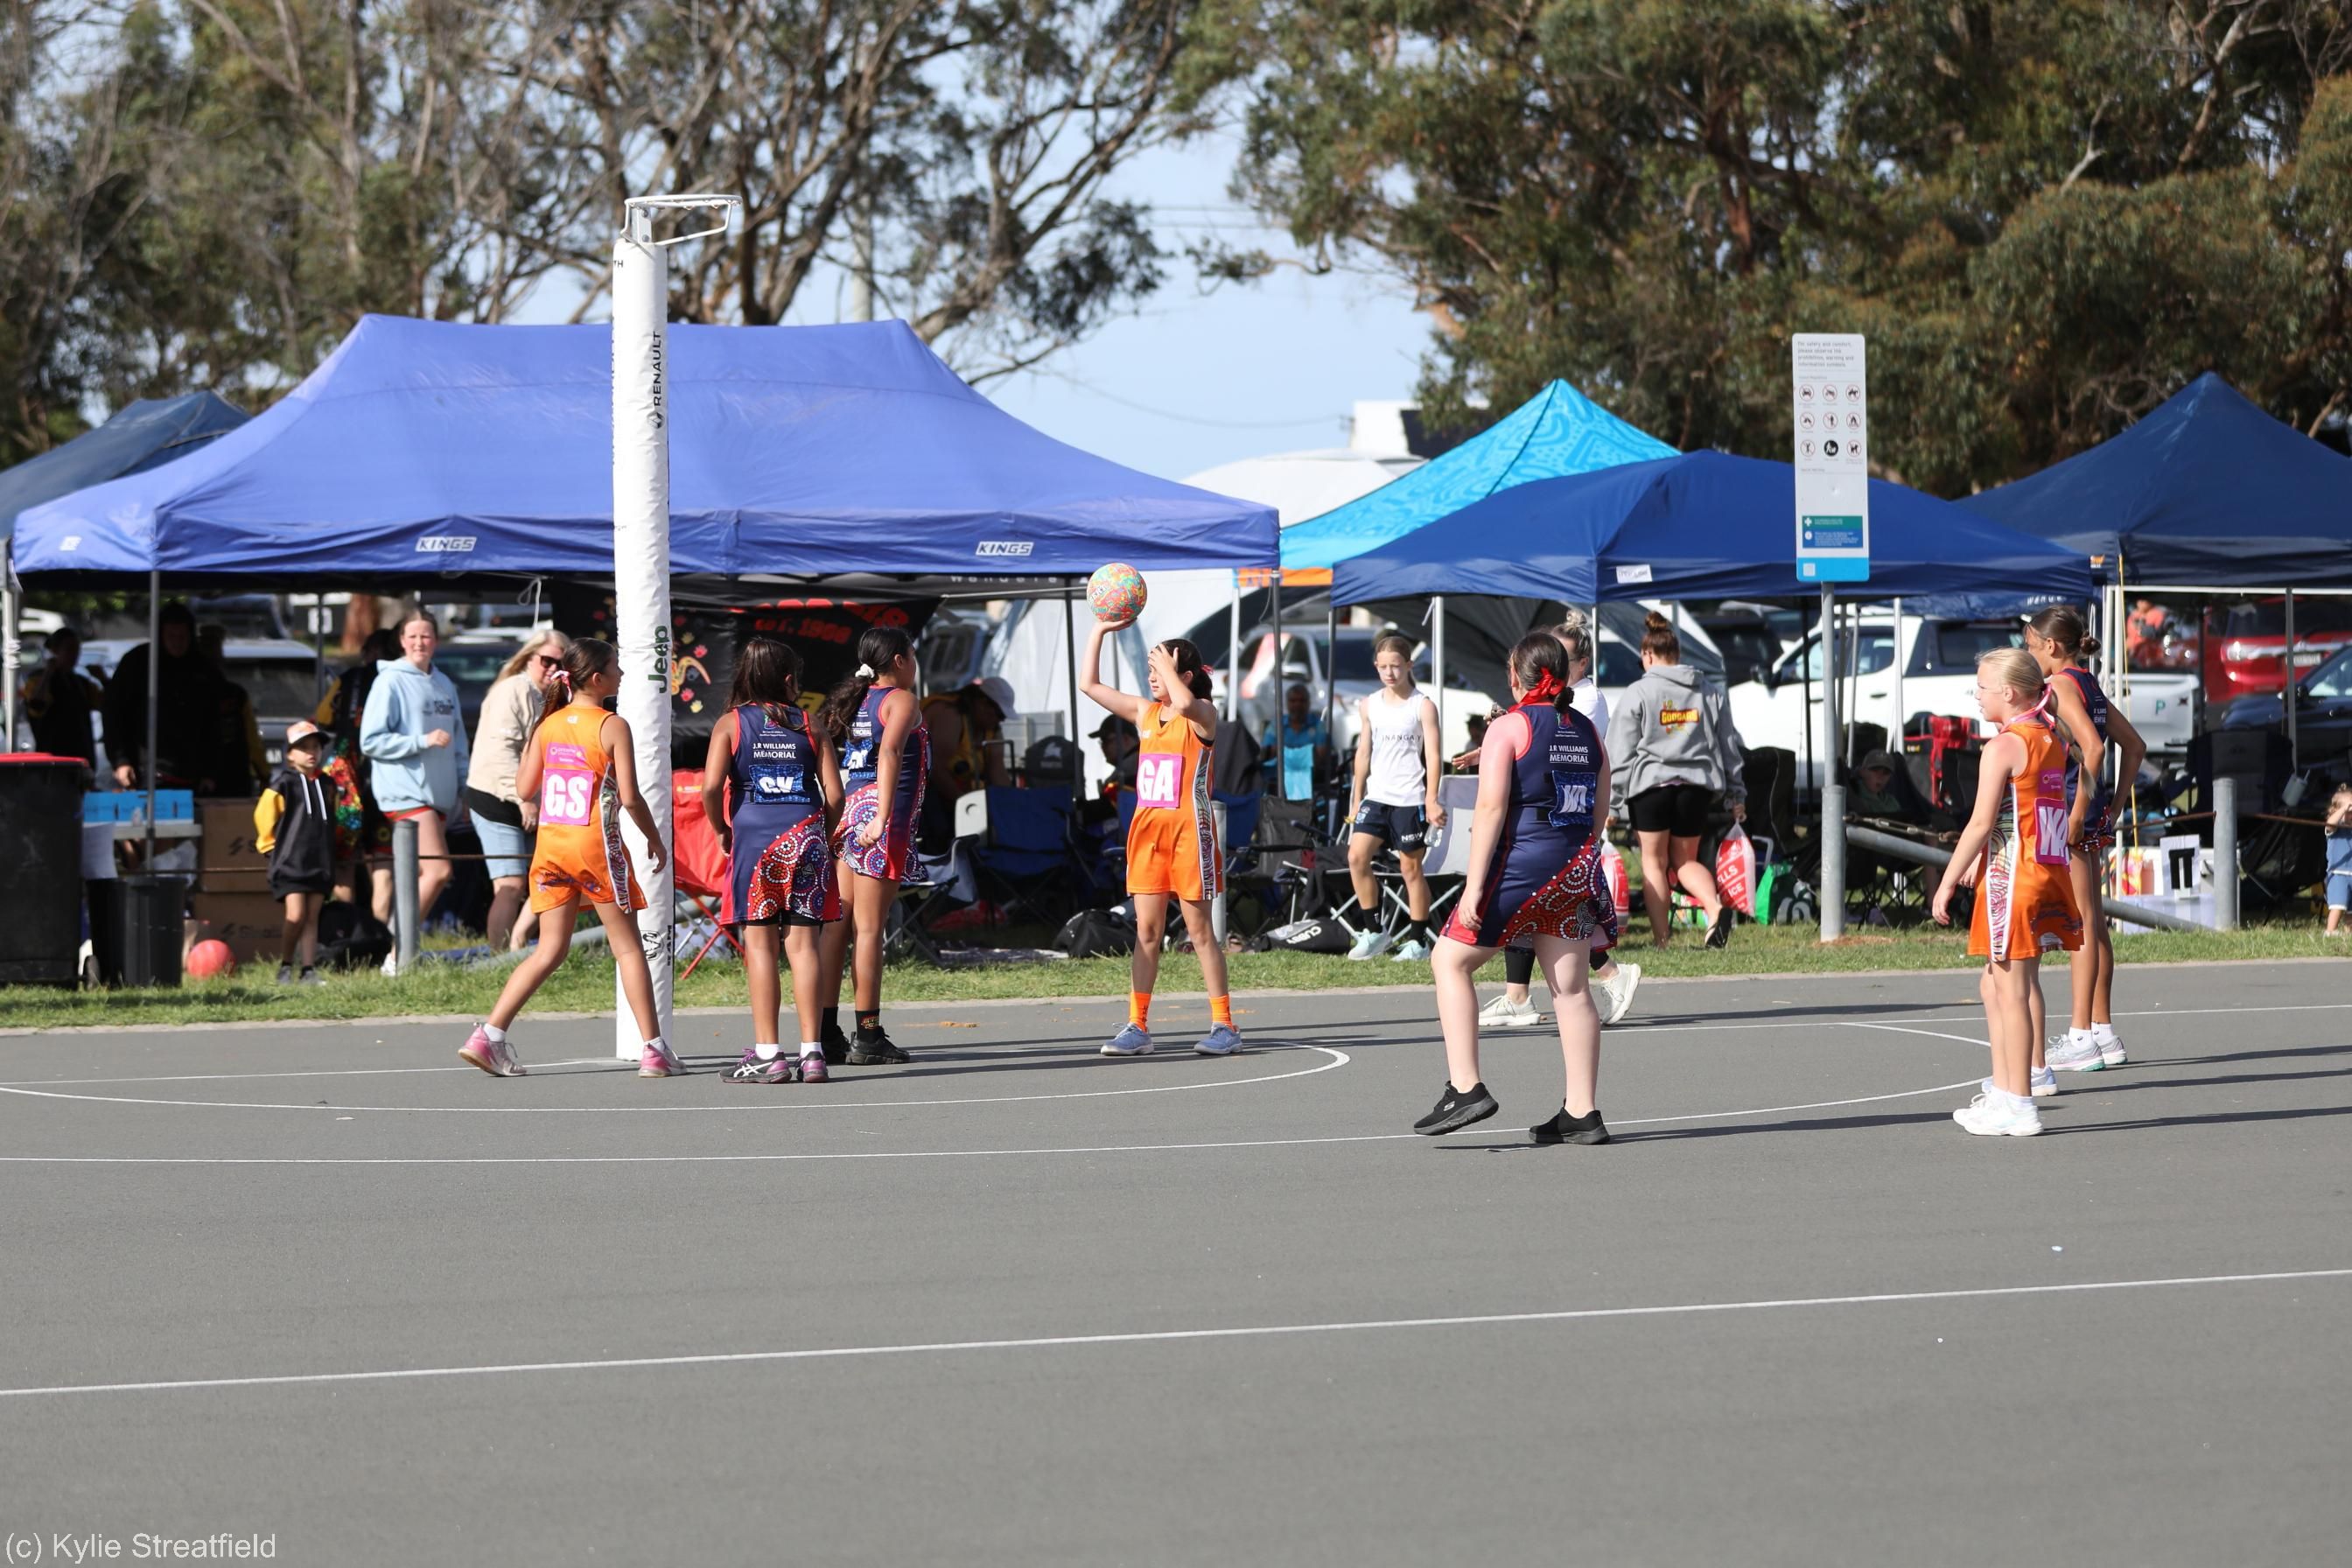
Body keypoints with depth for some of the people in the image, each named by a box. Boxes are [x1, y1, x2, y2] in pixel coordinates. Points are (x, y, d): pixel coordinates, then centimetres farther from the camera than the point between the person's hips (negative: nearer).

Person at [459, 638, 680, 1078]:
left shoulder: (549, 725, 6)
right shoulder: (613, 727, -10)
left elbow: (524, 789, 9)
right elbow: (629, 797, -12)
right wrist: (655, 840, 2)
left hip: (551, 845, 5)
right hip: (596, 845, -5)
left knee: (550, 950, 9)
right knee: (628, 947, 5)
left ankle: (489, 1036, -1)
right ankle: (653, 1050, 5)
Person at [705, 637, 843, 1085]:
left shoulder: (730, 723, 2)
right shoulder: (808, 725, 6)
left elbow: (711, 786, -10)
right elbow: (834, 792, 1)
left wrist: (721, 830, 5)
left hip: (753, 835, -1)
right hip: (805, 833, 1)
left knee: (759, 944, 0)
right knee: (802, 942, 3)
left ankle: (767, 1053, -3)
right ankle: (811, 1050, 0)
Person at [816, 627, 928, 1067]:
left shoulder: (853, 700, 18)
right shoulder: (901, 701, -4)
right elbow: (889, 754, -20)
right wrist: (883, 817, -29)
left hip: (846, 814, 7)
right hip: (878, 816, -7)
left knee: (837, 926, 7)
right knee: (869, 928, -7)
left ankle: (826, 1032, 8)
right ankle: (868, 1038, -7)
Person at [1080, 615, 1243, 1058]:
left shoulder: (1202, 713, -6)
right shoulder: (1145, 713, 12)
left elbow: (1184, 703, -32)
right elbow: (1089, 684, 15)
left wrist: (1169, 667, -15)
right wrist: (1099, 631, 9)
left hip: (1188, 830, -6)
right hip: (1147, 828, 6)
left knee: (1200, 930, -2)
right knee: (1146, 930, 4)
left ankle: (1224, 1026, 3)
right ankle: (1137, 1027, 5)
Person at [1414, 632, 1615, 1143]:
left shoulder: (1509, 727, -6)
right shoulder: (1587, 730, 11)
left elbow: (1491, 807, -13)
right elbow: (1599, 810, 15)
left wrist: (1474, 885, -15)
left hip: (1521, 864, -6)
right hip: (1577, 867, 6)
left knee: (1451, 961, 7)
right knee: (1570, 988, 8)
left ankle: (1465, 1089, -4)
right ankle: (1582, 1114, 6)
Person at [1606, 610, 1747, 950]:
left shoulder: (1638, 693, -2)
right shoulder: (1709, 693, 11)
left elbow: (1621, 754, -3)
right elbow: (1729, 746, 15)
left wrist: (1612, 803, 2)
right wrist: (1737, 795, 22)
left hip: (1651, 783, -4)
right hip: (1697, 785, 4)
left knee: (1654, 861, 7)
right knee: (1685, 860, 13)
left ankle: (1660, 938, 4)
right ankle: (1716, 907, -15)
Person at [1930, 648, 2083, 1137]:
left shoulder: (2003, 748, -13)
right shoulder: (2053, 742, 11)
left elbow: (1981, 823, -16)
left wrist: (1948, 883, -11)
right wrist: (1980, 861, 24)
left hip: (2011, 877, -8)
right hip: (2050, 872, 8)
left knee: (2011, 990, -3)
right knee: (1995, 986, 18)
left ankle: (2018, 1107, 0)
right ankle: (2001, 1091, 20)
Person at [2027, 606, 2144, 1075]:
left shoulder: (2061, 686, -12)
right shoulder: (2091, 687, 14)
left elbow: (2091, 745, -23)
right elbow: (2134, 746, 19)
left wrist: (2078, 812, -21)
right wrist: (2113, 803, 17)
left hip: (2066, 811, -9)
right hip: (2095, 818, 9)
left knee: (2081, 926, -7)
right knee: (2094, 925, 13)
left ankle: (2081, 1037, -6)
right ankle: (2103, 1031, 17)